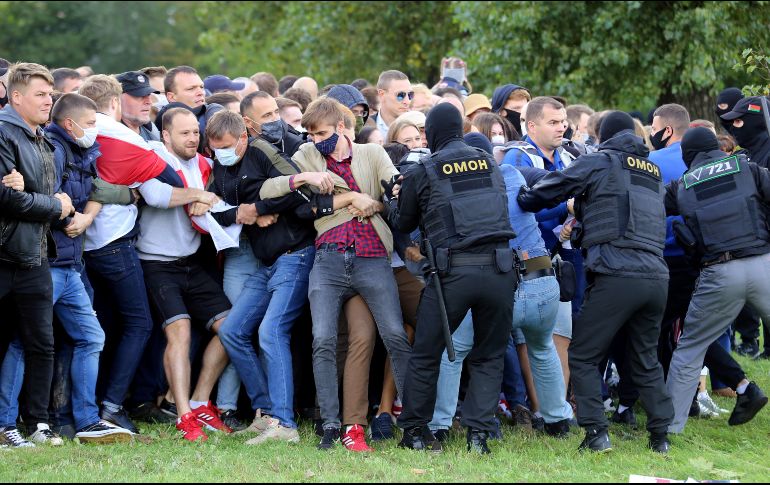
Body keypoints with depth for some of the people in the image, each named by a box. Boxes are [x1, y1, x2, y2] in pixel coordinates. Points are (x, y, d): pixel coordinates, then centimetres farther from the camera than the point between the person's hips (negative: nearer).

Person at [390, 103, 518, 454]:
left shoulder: (422, 172, 2)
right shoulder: (489, 162, 12)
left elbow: (403, 224, 13)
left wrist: (392, 198, 35)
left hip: (453, 271, -2)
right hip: (499, 267, 3)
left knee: (425, 354, 11)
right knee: (489, 357, 11)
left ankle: (414, 429, 18)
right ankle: (479, 433, 2)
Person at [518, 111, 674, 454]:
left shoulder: (599, 162, 5)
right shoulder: (653, 172, 23)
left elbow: (549, 190, 4)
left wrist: (522, 201, 22)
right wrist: (583, 212, 32)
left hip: (616, 275, -6)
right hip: (657, 276, 6)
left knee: (582, 357, 3)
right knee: (646, 360, 18)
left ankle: (596, 433, -5)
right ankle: (660, 436, 15)